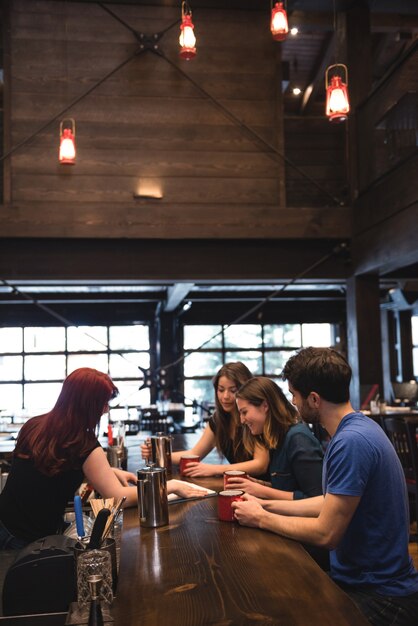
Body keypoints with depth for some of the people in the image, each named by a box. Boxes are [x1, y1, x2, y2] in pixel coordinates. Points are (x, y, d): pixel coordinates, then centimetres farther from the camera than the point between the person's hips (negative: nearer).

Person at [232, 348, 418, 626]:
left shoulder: (351, 442, -27)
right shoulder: (357, 426, 4)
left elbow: (326, 534, -23)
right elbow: (332, 503, 12)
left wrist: (262, 519, -10)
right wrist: (266, 505, 10)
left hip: (379, 595, -8)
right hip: (358, 577, 8)